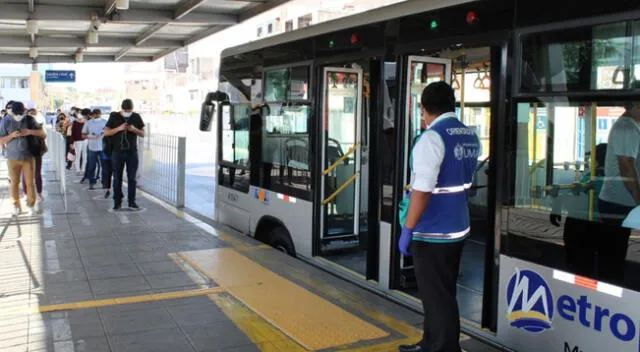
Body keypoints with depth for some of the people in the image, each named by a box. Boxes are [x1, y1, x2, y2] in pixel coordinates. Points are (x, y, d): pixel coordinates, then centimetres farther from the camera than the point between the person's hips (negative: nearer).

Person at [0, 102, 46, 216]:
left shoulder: (29, 120, -1)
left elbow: (42, 133, 1)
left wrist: (30, 131, -16)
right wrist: (12, 135, -18)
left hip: (28, 157, 0)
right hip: (13, 158, 0)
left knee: (30, 182, 1)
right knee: (15, 183, 7)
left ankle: (31, 205, 14)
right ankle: (16, 205, 20)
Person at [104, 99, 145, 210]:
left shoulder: (136, 117, 3)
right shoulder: (114, 117, 0)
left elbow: (143, 133, 6)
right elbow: (106, 132, -2)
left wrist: (134, 129, -14)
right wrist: (119, 128, -17)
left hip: (132, 152, 1)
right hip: (117, 152, -1)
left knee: (132, 178, 3)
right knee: (117, 178, 3)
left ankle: (132, 202, 11)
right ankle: (117, 202, 11)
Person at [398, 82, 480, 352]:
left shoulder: (432, 138, -18)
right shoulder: (471, 137, 6)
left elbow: (422, 190, -23)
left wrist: (407, 229, -17)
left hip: (432, 233, -8)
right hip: (458, 228, 9)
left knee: (437, 297, 4)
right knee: (442, 293, 20)